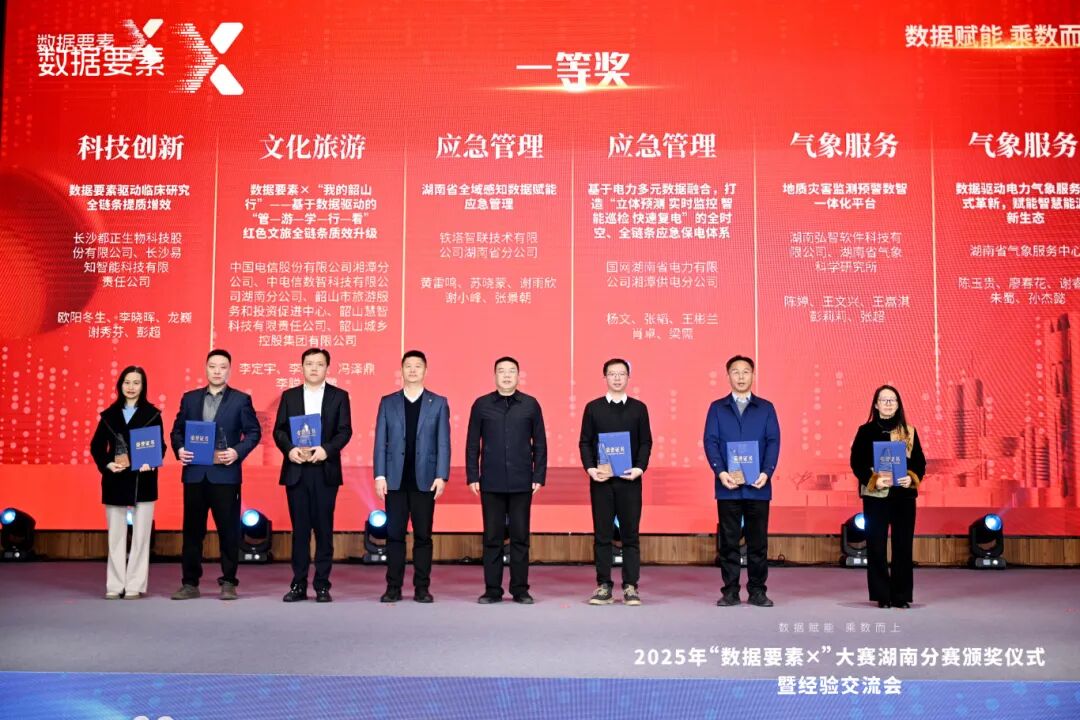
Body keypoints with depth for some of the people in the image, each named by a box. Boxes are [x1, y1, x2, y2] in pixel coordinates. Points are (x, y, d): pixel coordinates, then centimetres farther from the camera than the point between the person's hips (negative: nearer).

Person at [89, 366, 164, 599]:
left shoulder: (152, 414, 3)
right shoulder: (109, 414, 9)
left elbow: (160, 446, 0)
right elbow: (96, 445, 7)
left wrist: (151, 463, -19)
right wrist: (106, 464, -10)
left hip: (143, 481, -2)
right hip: (115, 480, 2)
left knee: (140, 534, 0)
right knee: (116, 534, 6)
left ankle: (135, 585, 6)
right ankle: (115, 585, 11)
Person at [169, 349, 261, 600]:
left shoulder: (241, 400, 3)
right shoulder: (189, 398, 11)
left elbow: (253, 432, 1)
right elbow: (177, 430, 13)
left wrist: (238, 452, -14)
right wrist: (179, 449, -6)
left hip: (226, 474, -2)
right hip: (194, 473, 3)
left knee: (228, 529, 1)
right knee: (192, 530, 7)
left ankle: (228, 582, 10)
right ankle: (190, 583, 14)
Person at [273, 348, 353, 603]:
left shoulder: (339, 396, 6)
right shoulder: (289, 396, 11)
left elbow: (345, 431, -1)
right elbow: (279, 430, 5)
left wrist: (326, 449, -18)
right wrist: (289, 449, -14)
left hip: (325, 470, -1)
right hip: (296, 470, 1)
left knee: (324, 528, 1)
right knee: (299, 528, 4)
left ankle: (322, 585, 6)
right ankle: (299, 584, 9)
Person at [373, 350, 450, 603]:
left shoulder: (438, 403, 6)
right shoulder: (388, 402, 8)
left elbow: (443, 443, 1)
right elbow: (380, 442, 5)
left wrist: (441, 476, -7)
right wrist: (379, 475, -4)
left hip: (425, 480, -1)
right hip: (395, 480, 1)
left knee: (423, 535, 3)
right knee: (394, 534, 3)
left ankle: (422, 588, 9)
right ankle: (393, 587, 9)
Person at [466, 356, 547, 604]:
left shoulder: (530, 405, 5)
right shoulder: (481, 405, 5)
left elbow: (540, 443, 5)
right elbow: (472, 444, 6)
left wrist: (539, 477, 0)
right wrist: (472, 476, 0)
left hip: (521, 483, 0)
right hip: (491, 482, 0)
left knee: (520, 537, 4)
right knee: (492, 537, 4)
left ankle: (520, 589, 12)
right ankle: (492, 589, 12)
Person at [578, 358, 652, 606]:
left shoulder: (639, 408, 8)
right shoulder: (593, 407, 7)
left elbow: (646, 442, 5)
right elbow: (584, 442, 4)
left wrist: (639, 468, -9)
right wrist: (590, 468, -9)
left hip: (629, 479, 0)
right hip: (600, 479, 0)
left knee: (630, 534, 1)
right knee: (602, 534, 3)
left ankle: (630, 586, 6)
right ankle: (603, 586, 8)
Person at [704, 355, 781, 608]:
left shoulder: (766, 408, 10)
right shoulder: (717, 408, 9)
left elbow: (773, 442, 2)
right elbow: (710, 441, 1)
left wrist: (766, 472, -12)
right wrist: (720, 471, -14)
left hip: (758, 485, 0)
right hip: (727, 485, 0)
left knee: (758, 541, 3)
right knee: (729, 541, 3)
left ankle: (757, 591, 11)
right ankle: (730, 591, 9)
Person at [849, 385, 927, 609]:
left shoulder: (909, 432, 8)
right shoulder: (866, 431, 3)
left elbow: (920, 462, 7)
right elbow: (856, 462, 0)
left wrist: (912, 477, -13)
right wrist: (872, 480, -15)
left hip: (904, 495, 2)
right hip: (875, 495, -2)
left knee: (903, 545, 2)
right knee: (876, 545, -1)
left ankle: (901, 595, 10)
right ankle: (882, 595, 7)